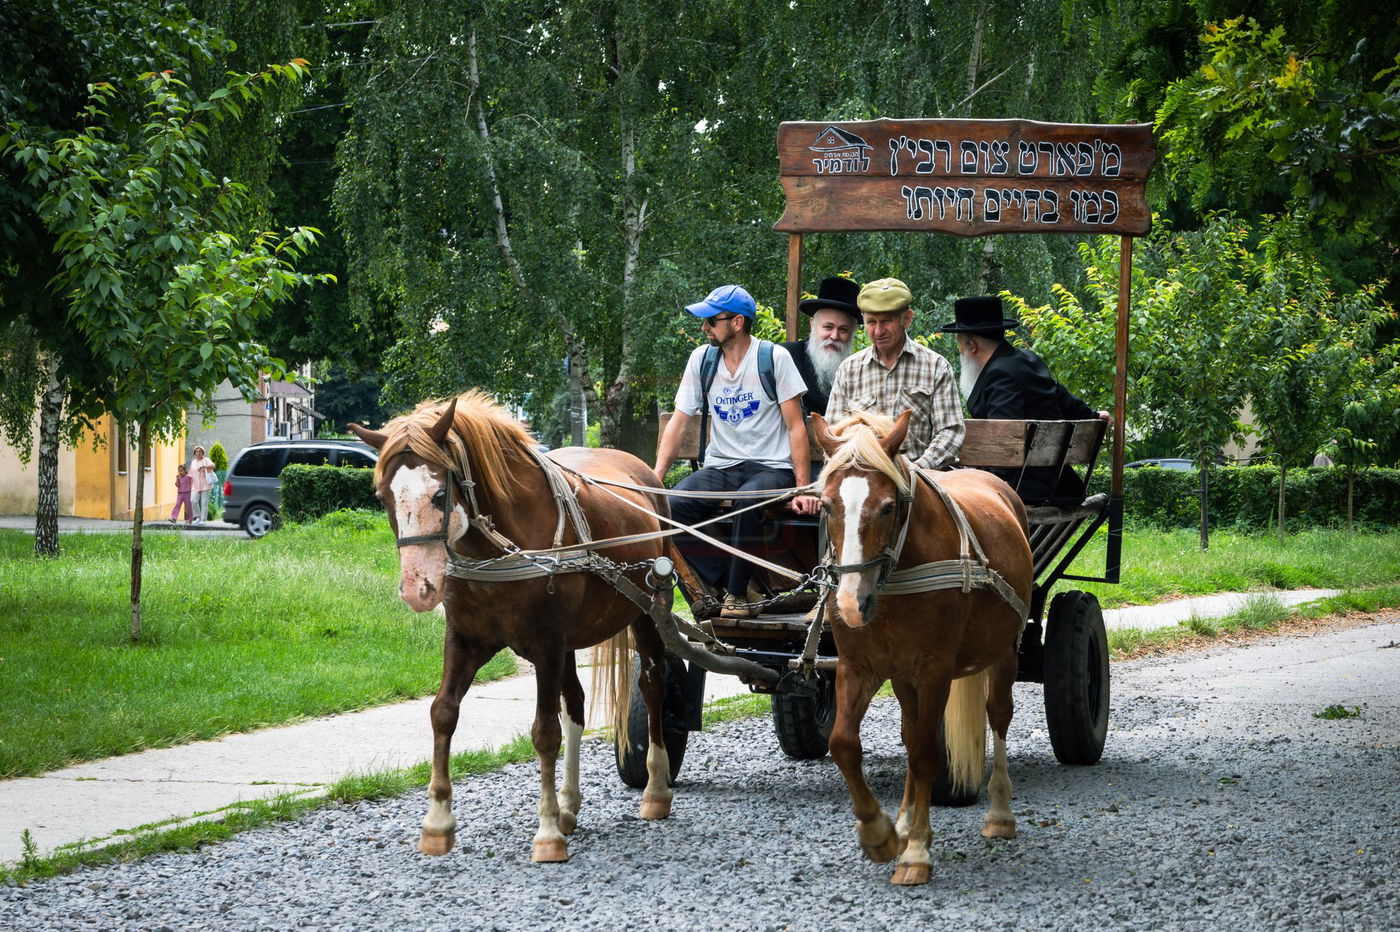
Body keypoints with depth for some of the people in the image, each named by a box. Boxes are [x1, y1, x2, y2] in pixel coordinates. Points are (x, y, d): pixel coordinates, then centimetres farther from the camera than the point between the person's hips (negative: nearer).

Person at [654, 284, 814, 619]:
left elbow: (795, 427, -5)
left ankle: (737, 593, -21)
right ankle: (722, 585, -15)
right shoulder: (701, 359, 7)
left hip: (770, 466, -4)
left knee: (748, 500, -38)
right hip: (720, 466, 4)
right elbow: (679, 422, 6)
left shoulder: (774, 358, -4)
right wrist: (657, 474, -7)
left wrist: (803, 487, -14)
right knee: (672, 506, -24)